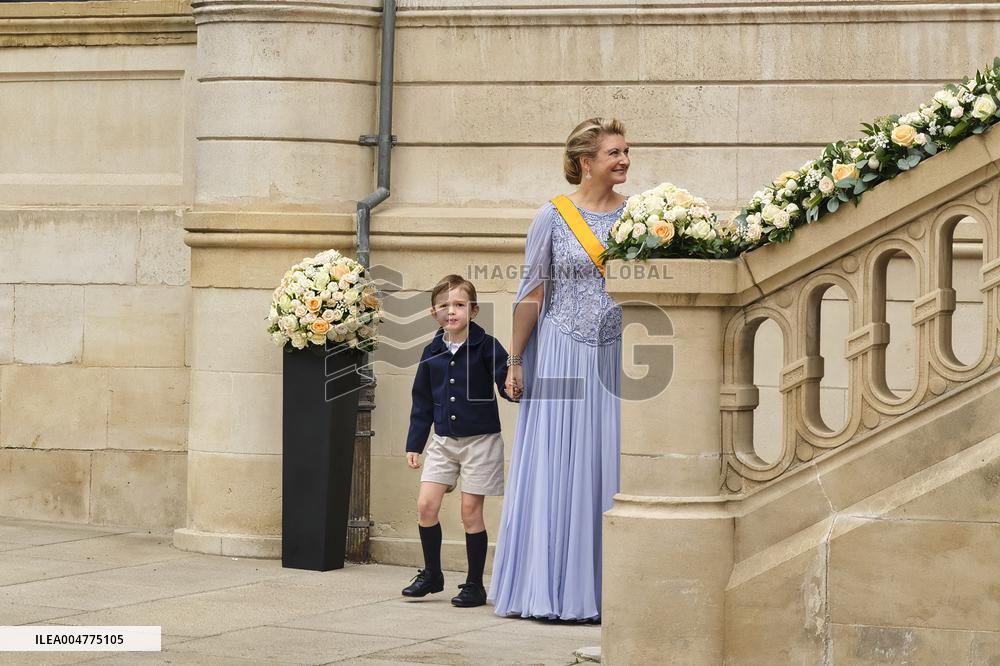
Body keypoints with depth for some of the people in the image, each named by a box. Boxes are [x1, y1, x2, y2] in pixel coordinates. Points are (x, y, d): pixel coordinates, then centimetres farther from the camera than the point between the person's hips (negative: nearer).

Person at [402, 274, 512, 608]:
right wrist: (414, 445, 11)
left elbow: (507, 384, -10)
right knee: (425, 506, -3)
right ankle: (432, 574, 16)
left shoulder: (485, 346, -8)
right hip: (443, 440, 4)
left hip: (479, 440, -4)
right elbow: (422, 403, 12)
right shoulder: (432, 353, 4)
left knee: (471, 511, -1)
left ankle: (474, 585, 10)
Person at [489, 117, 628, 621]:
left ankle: (602, 590, 7)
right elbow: (532, 294, 0)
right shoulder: (553, 217, -2)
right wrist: (515, 362, -1)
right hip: (562, 356, -3)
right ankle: (548, 592, 5)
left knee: (610, 467, 2)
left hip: (616, 355, 3)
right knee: (555, 470, -1)